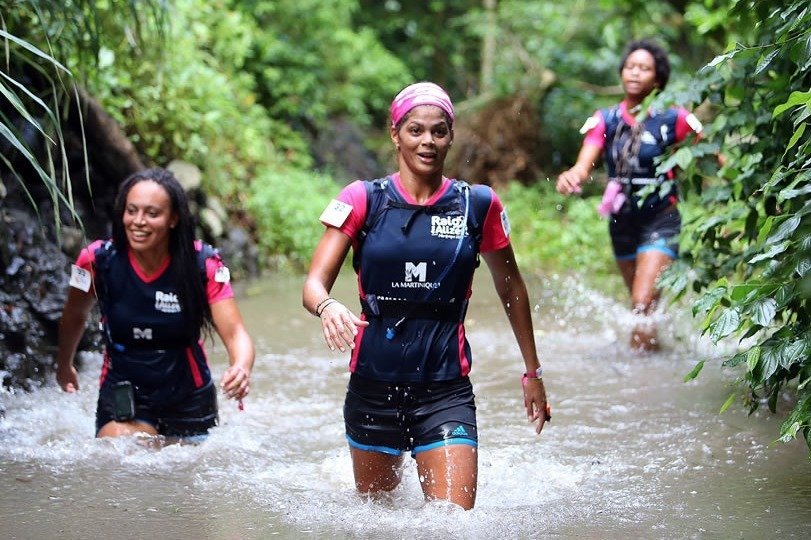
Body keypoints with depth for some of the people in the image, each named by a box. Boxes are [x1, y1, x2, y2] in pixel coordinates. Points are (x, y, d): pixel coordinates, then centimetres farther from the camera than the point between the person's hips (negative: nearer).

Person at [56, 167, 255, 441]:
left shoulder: (203, 265, -16)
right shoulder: (97, 261, -14)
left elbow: (235, 333, -21)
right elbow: (75, 316, 6)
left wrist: (241, 368, -43)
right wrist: (64, 365, 21)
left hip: (188, 403, 1)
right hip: (121, 396, -1)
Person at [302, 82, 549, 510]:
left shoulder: (479, 205, 0)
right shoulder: (362, 200, -3)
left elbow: (510, 288, 13)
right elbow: (314, 284, -9)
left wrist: (532, 372, 18)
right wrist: (329, 309, -33)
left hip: (446, 388, 0)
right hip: (373, 383, 1)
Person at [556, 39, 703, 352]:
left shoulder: (673, 119, -8)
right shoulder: (605, 120, -1)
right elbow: (585, 165, -13)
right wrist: (571, 177, -36)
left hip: (660, 220, -4)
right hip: (622, 220, 4)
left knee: (643, 303, -16)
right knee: (640, 306, 18)